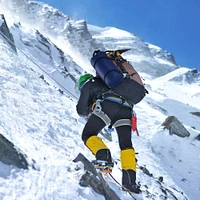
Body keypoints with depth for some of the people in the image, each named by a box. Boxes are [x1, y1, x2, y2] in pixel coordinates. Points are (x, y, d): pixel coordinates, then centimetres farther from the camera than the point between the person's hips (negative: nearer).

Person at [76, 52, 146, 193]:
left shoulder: (88, 85, 26)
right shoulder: (106, 82, 43)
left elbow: (81, 109, 17)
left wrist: (87, 113, 39)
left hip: (106, 106, -5)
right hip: (126, 109, 5)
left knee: (88, 135, 6)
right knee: (126, 144, 7)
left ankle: (104, 156, -20)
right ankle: (129, 178, -9)